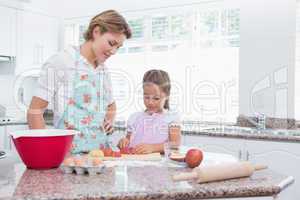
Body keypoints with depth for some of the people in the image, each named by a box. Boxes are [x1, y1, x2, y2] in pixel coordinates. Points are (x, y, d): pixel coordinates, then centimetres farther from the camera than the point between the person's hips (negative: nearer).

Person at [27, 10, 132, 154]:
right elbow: (35, 111, -6)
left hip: (100, 150, 6)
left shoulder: (103, 70, 12)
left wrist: (109, 121, 8)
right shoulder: (60, 62, -6)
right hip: (68, 151, -5)